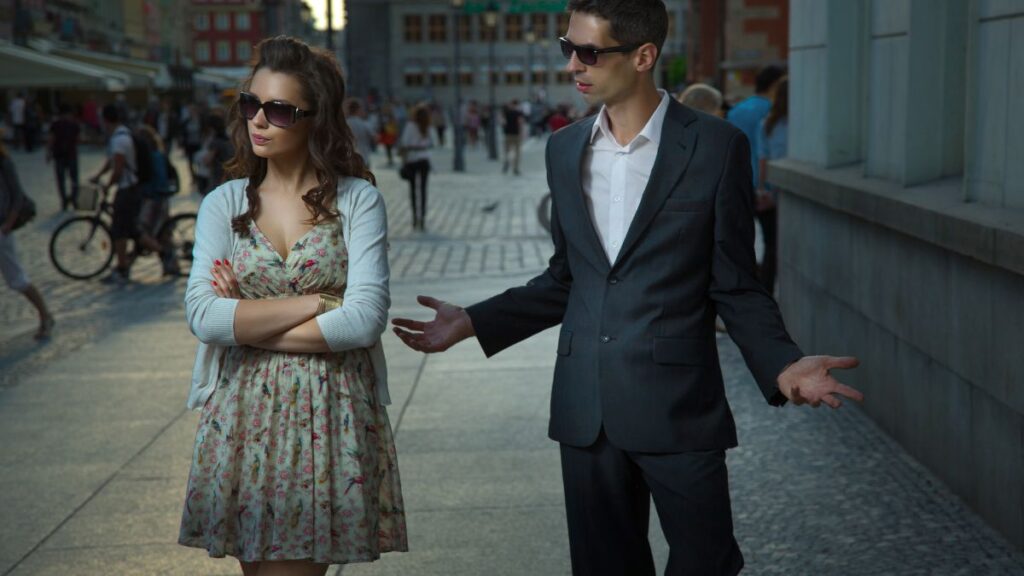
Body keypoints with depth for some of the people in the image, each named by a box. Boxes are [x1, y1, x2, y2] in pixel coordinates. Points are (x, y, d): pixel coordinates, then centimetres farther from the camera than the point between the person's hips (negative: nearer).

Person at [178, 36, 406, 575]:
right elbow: (203, 315, -8)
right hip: (244, 415, 2)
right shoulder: (224, 203, 6)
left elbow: (365, 320, -13)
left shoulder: (358, 200, -1)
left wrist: (247, 322, -8)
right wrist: (317, 302, -11)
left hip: (331, 416, -2)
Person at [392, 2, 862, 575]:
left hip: (678, 409, -4)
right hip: (587, 411, 4)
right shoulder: (565, 148, 8)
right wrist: (473, 322, 9)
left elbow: (735, 286, -3)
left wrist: (782, 364, -19)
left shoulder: (716, 146, -6)